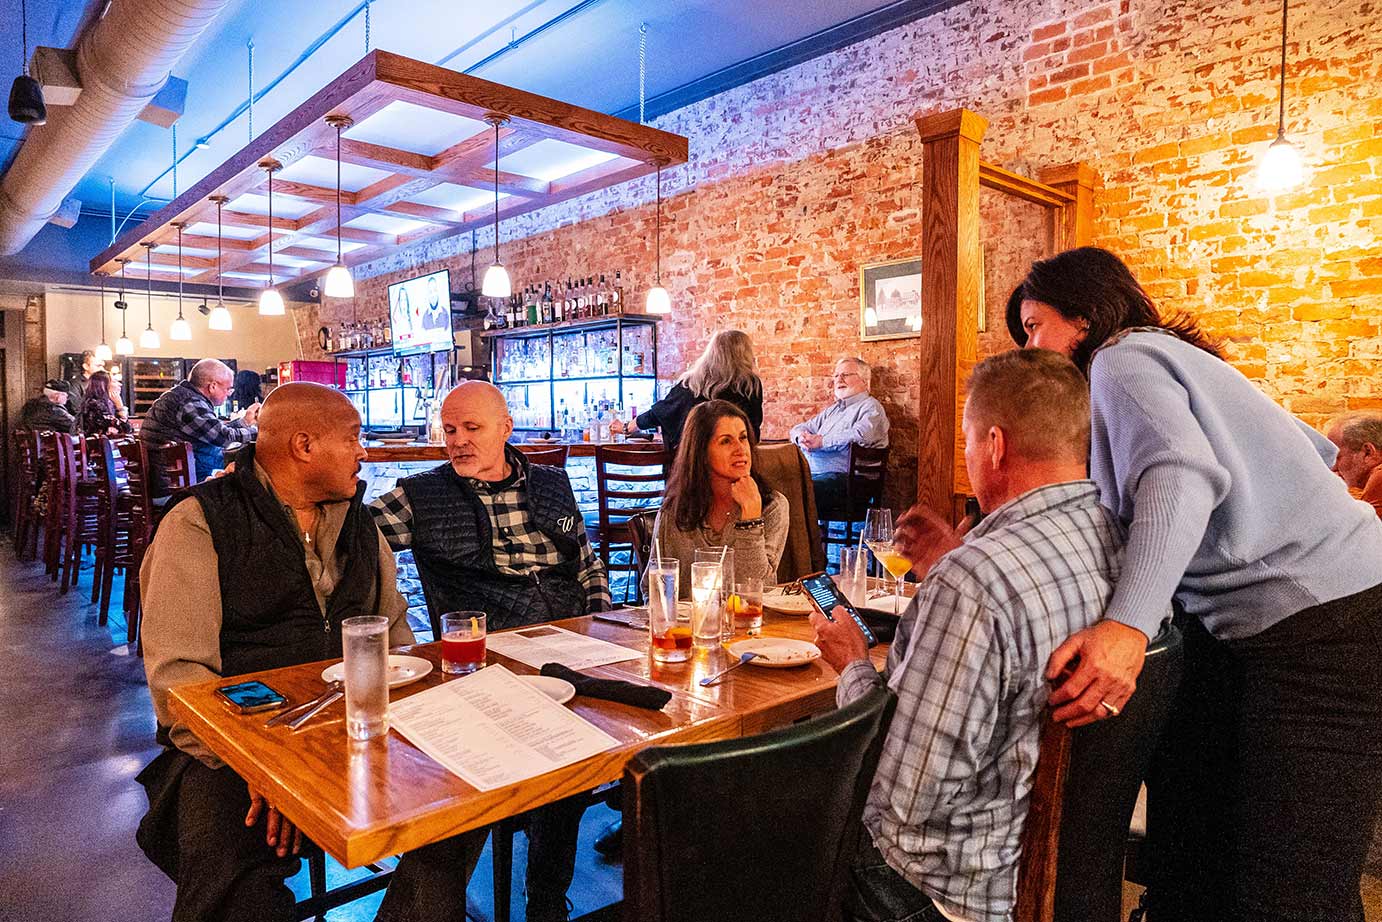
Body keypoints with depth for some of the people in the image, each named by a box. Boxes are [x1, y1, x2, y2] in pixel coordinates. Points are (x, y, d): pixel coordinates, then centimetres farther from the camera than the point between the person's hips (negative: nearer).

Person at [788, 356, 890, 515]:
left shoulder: (870, 407, 4)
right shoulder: (832, 409, 30)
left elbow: (861, 435, -17)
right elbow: (799, 428, 29)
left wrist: (821, 441, -12)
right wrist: (801, 437, 2)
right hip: (809, 472, 8)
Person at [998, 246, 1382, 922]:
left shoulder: (1122, 358, -8)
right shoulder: (1170, 356, 20)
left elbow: (1182, 471, -28)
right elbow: (1315, 449, 20)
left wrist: (1129, 623, -39)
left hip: (1322, 619, -10)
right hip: (1237, 620, 10)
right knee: (1187, 847, 10)